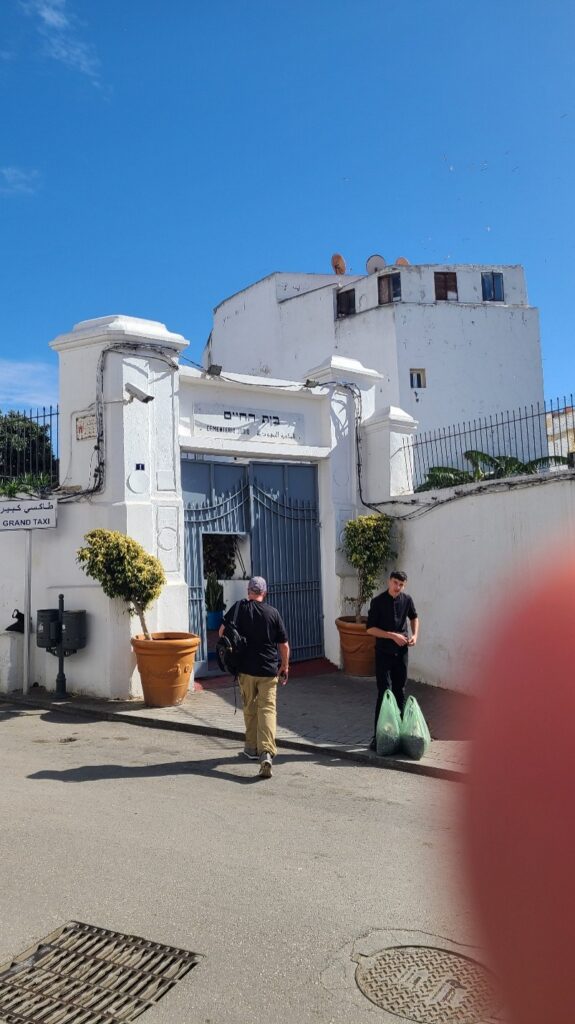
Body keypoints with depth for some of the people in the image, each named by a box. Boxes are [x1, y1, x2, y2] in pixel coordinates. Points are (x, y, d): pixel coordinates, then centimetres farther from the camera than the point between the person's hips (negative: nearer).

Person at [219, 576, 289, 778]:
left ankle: (252, 748, 27)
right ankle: (266, 752, -17)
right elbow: (284, 645, 2)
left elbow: (222, 630, 0)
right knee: (267, 710, -2)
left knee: (250, 709, 17)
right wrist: (285, 668, 14)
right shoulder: (273, 613, -1)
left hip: (246, 669, 1)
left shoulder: (239, 608, -2)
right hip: (269, 670, -1)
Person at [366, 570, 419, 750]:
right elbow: (370, 628, -11)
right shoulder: (378, 601, -11)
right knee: (384, 693, -8)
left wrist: (415, 635, 3)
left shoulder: (407, 600, 1)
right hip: (383, 652, -4)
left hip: (401, 651, 4)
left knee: (400, 691, 11)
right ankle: (378, 736, -5)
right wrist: (393, 635, -17)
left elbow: (414, 617, 20)